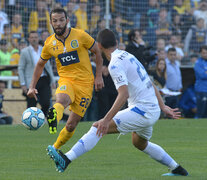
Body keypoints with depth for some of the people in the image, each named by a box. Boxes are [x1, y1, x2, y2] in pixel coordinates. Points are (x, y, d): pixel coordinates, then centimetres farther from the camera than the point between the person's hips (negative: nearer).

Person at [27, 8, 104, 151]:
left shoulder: (80, 36, -6)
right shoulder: (49, 44, 3)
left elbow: (98, 52, 6)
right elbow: (40, 64, 19)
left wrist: (99, 76, 1)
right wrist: (32, 86, 13)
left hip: (85, 84, -1)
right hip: (66, 81, 1)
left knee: (71, 126, -2)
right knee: (61, 100, -38)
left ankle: (55, 148, 19)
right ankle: (54, 118, -70)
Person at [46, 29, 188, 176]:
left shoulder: (115, 64, -13)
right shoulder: (128, 56, 16)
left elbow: (124, 94, -24)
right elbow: (150, 83, 20)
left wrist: (107, 120, -27)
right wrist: (163, 107, 25)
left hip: (142, 110, -9)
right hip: (153, 111, 9)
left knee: (98, 127, -15)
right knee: (140, 143, 33)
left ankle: (67, 159, -27)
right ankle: (178, 169, 42)